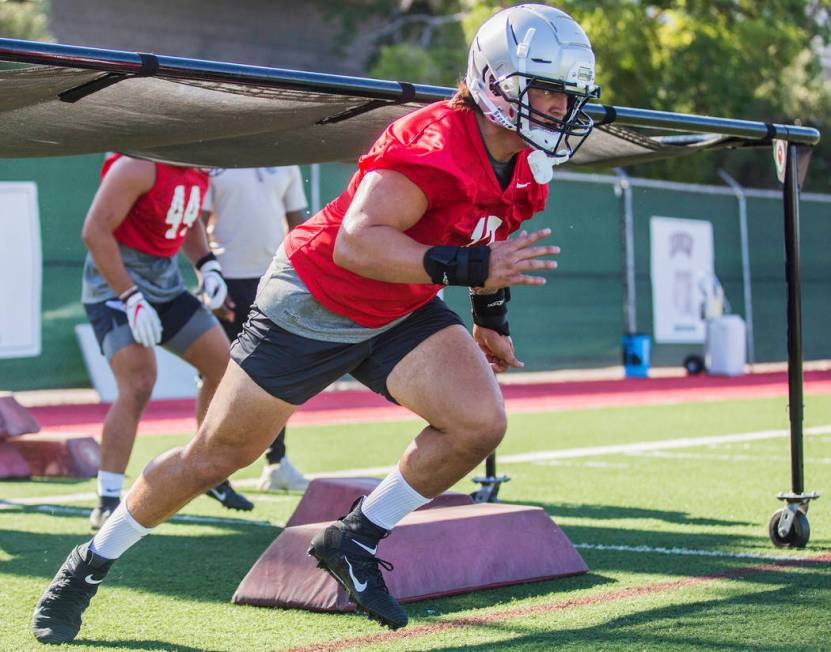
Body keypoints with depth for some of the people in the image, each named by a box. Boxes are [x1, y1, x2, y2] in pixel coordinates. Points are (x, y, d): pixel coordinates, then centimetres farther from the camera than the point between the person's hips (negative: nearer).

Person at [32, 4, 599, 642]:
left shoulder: (523, 168, -3)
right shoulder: (432, 145, -31)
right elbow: (355, 242, -41)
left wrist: (491, 317, 19)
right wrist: (469, 268, -45)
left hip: (401, 314, 7)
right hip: (312, 306, -7)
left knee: (480, 421, -15)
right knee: (213, 457, 2)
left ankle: (354, 542, 4)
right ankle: (89, 565, 24)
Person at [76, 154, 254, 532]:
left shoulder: (198, 172, 4)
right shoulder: (139, 167, -22)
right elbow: (95, 231, -24)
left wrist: (207, 267, 3)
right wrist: (131, 299, -26)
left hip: (165, 282, 9)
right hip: (116, 284, -9)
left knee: (223, 366, 10)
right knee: (139, 383, -24)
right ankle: (107, 503, -17)